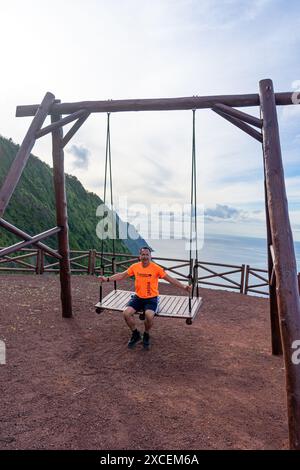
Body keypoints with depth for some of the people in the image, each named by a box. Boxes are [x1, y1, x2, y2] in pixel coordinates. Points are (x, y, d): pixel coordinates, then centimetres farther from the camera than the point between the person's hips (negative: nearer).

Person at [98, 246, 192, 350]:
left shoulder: (156, 268, -10)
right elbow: (121, 275, 7)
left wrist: (184, 287, -16)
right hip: (138, 297, 3)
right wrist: (107, 279, -1)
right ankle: (136, 334, 10)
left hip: (152, 298, -3)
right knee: (126, 313, -18)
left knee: (149, 315, -31)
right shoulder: (135, 266, -1)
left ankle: (146, 335, 4)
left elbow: (170, 279, -7)